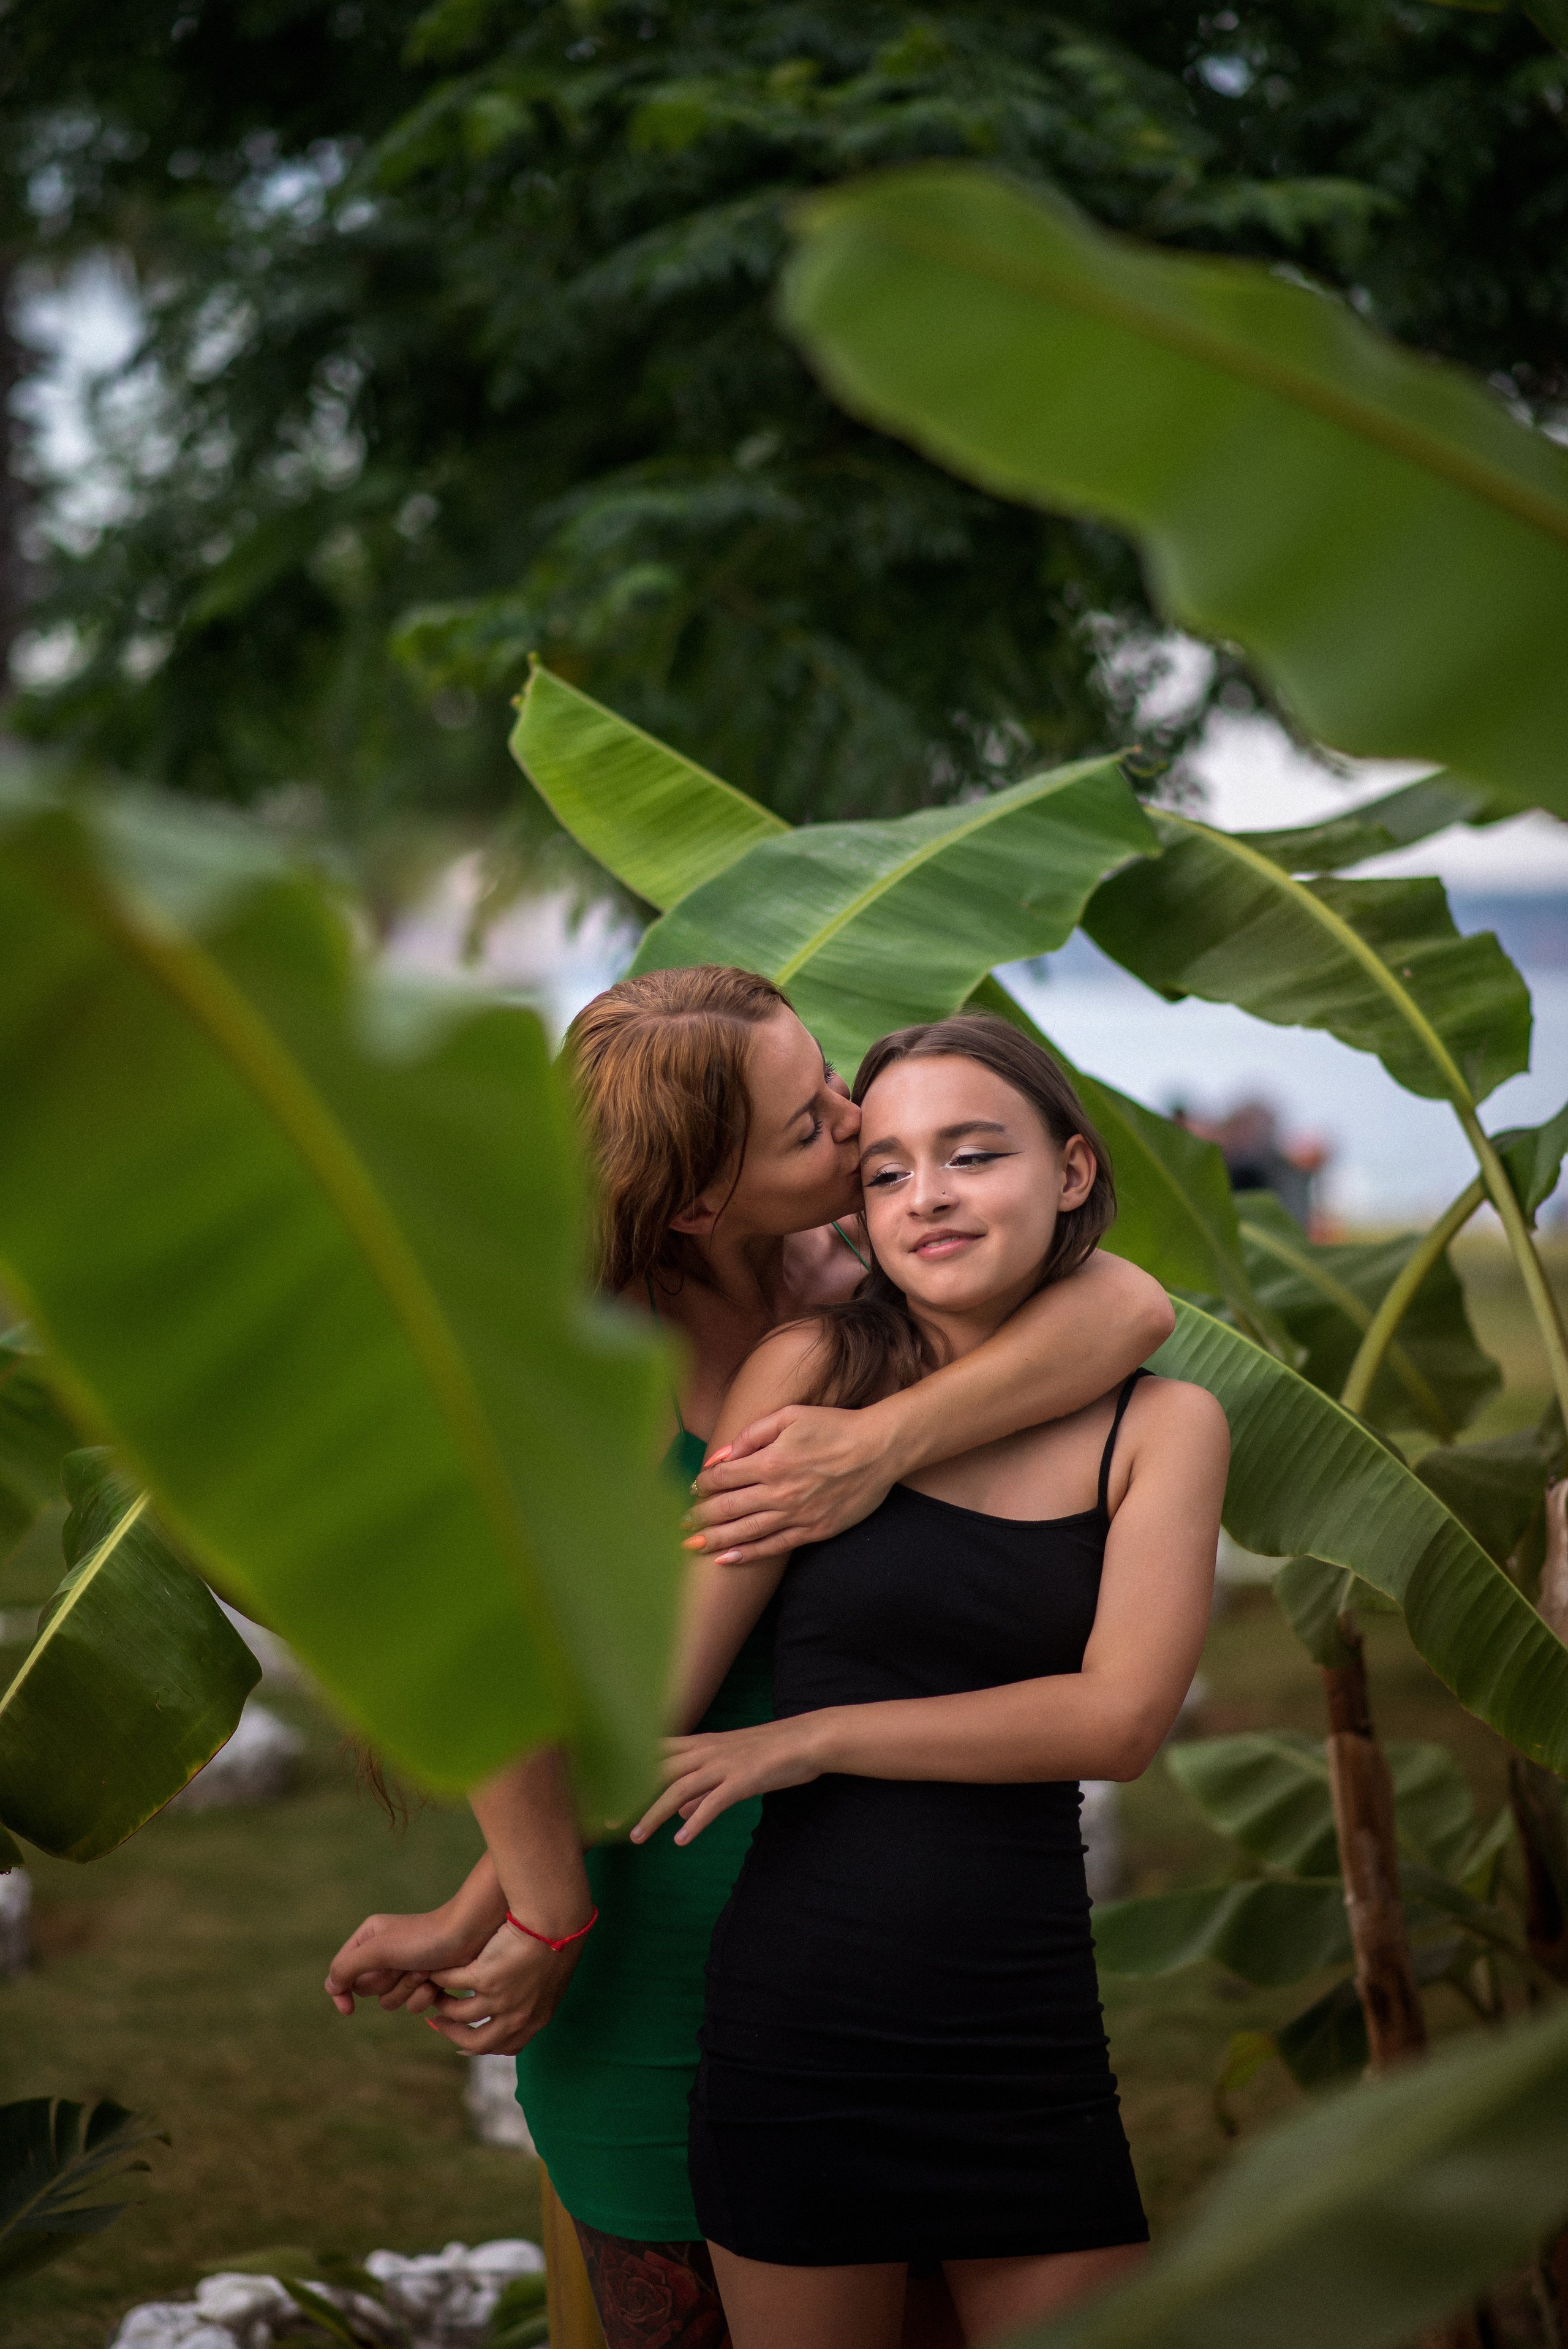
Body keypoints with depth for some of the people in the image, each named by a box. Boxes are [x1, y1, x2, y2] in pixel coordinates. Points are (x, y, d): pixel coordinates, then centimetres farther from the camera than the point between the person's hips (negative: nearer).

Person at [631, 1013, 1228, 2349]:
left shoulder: (1163, 1426, 3)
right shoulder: (815, 1370, -2)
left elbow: (1121, 1716, -9)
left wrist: (809, 1740, -11)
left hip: (1032, 2024, 2)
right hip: (801, 2023, -1)